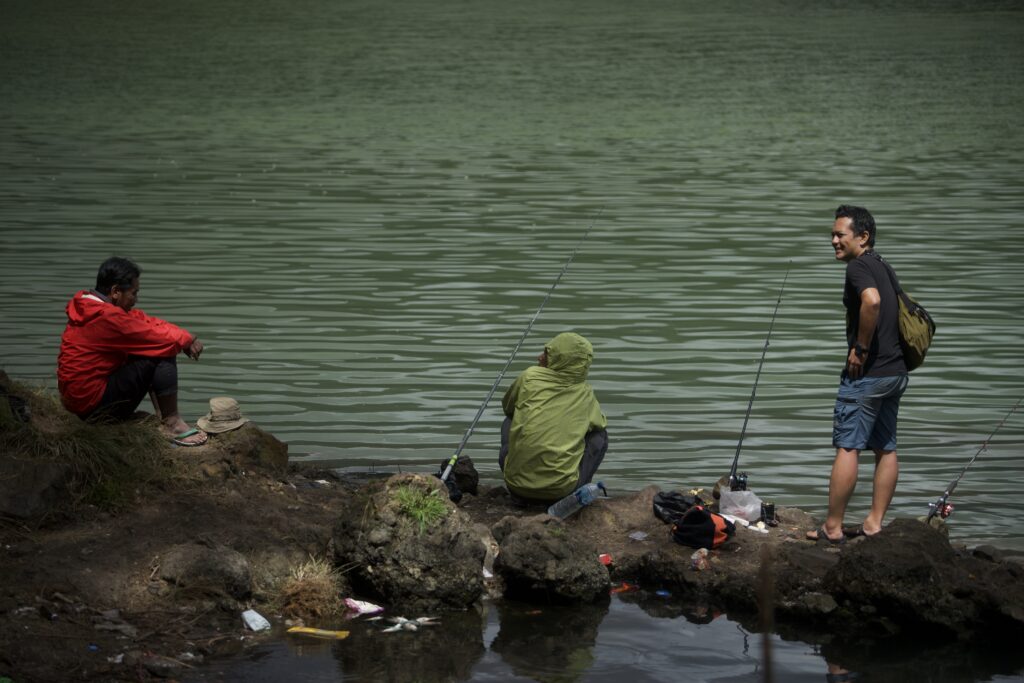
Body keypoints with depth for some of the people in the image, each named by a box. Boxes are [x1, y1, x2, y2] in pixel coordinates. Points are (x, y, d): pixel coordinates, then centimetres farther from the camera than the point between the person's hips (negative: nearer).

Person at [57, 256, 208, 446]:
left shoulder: (89, 306, 8)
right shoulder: (107, 317, -22)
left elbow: (146, 321, 9)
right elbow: (154, 336, -16)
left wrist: (184, 336, 0)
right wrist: (185, 339, 2)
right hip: (93, 404, -10)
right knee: (161, 356, -13)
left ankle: (162, 416, 13)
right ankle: (172, 423, -5)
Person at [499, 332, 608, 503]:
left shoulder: (529, 377, 3)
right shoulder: (585, 394, 6)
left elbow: (506, 407, 23)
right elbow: (599, 423, 28)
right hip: (562, 489, -1)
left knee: (509, 422, 29)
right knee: (600, 434, 22)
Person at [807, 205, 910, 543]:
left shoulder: (858, 266, -12)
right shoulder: (884, 267, 16)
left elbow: (871, 300, -32)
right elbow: (897, 310, 26)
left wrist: (860, 348, -22)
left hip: (867, 373, -10)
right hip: (895, 371, 10)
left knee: (847, 447, -6)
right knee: (885, 449, 10)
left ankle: (832, 528, -5)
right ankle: (874, 523, 14)